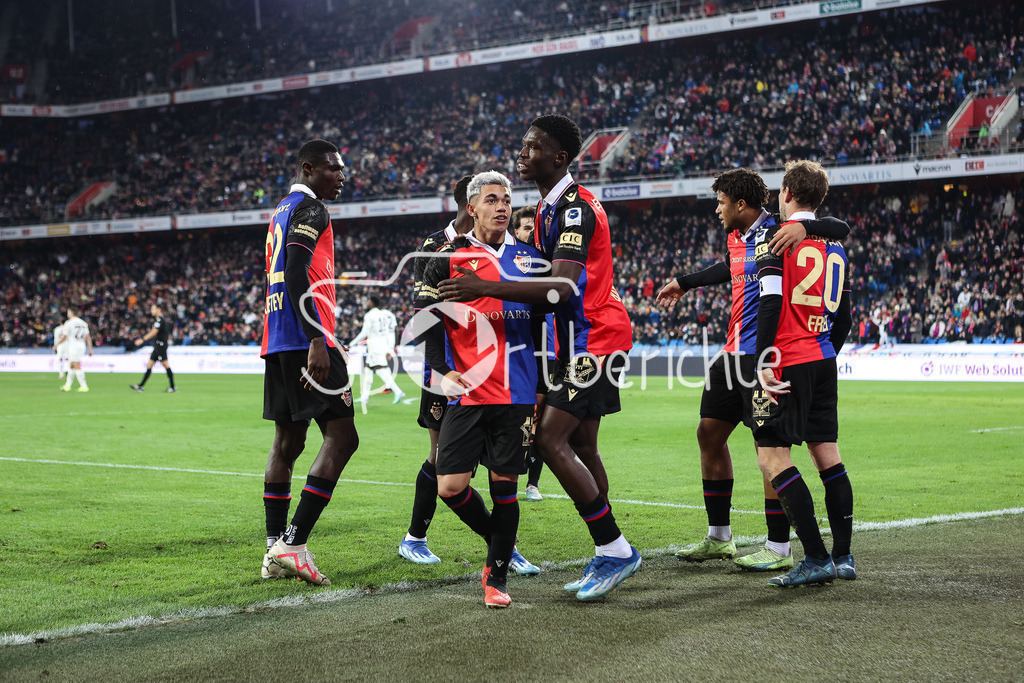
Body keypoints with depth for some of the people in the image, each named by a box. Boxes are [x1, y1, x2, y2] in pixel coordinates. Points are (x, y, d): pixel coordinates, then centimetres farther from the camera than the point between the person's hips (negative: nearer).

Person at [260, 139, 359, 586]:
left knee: (287, 441, 11)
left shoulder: (282, 212, 23)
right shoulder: (310, 209, -7)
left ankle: (275, 552, 10)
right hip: (305, 338, -10)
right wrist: (317, 341, -26)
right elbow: (296, 279, -19)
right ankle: (293, 543, -16)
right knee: (341, 437, -10)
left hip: (278, 343, 10)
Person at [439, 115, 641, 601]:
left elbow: (561, 288, -30)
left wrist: (486, 289, -36)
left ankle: (616, 550, -10)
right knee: (580, 446, 12)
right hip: (586, 339, 10)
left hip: (593, 338, -10)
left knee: (550, 441, -15)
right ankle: (609, 557, 18)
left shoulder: (573, 209, -18)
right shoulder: (551, 206, 15)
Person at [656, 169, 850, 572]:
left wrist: (803, 228, -36)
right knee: (709, 433, 13)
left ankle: (779, 549, 0)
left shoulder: (778, 234, -13)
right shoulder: (736, 238, 13)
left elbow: (841, 229, -19)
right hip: (733, 353, 10)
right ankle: (718, 538, 24)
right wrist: (685, 283, 43)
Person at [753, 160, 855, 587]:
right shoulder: (834, 245, 14)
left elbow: (769, 303, -15)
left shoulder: (775, 237, -5)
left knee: (772, 458, -5)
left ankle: (816, 559, -11)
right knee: (827, 455, 11)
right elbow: (843, 318, 17)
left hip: (788, 363, -7)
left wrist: (764, 362, -16)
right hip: (823, 360, 7)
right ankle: (843, 556, 12)